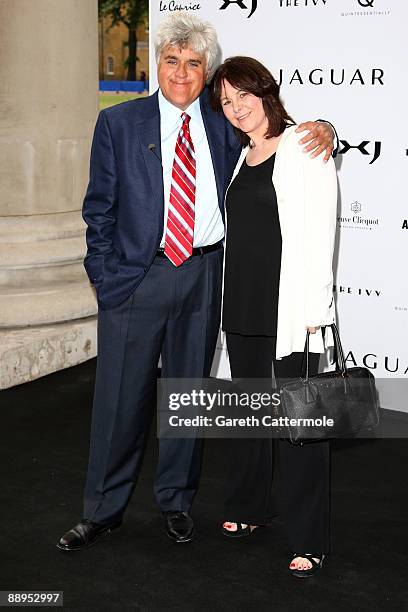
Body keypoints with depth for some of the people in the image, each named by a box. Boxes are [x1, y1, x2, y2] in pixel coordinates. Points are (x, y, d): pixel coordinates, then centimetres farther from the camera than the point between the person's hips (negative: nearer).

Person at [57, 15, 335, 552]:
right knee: (121, 398, 3)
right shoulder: (118, 123, 2)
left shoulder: (223, 124, 6)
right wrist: (107, 276, -5)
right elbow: (99, 209, 3)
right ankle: (103, 512, 20)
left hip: (203, 276, 2)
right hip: (135, 278, -2)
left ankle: (177, 502, 31)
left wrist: (321, 131, -9)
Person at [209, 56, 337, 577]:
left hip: (290, 308, -7)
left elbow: (319, 231, -12)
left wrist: (311, 309, -17)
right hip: (242, 302, 7)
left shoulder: (304, 149, -7)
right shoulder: (241, 157, 15)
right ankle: (247, 508, 33)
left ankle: (308, 542, 6)